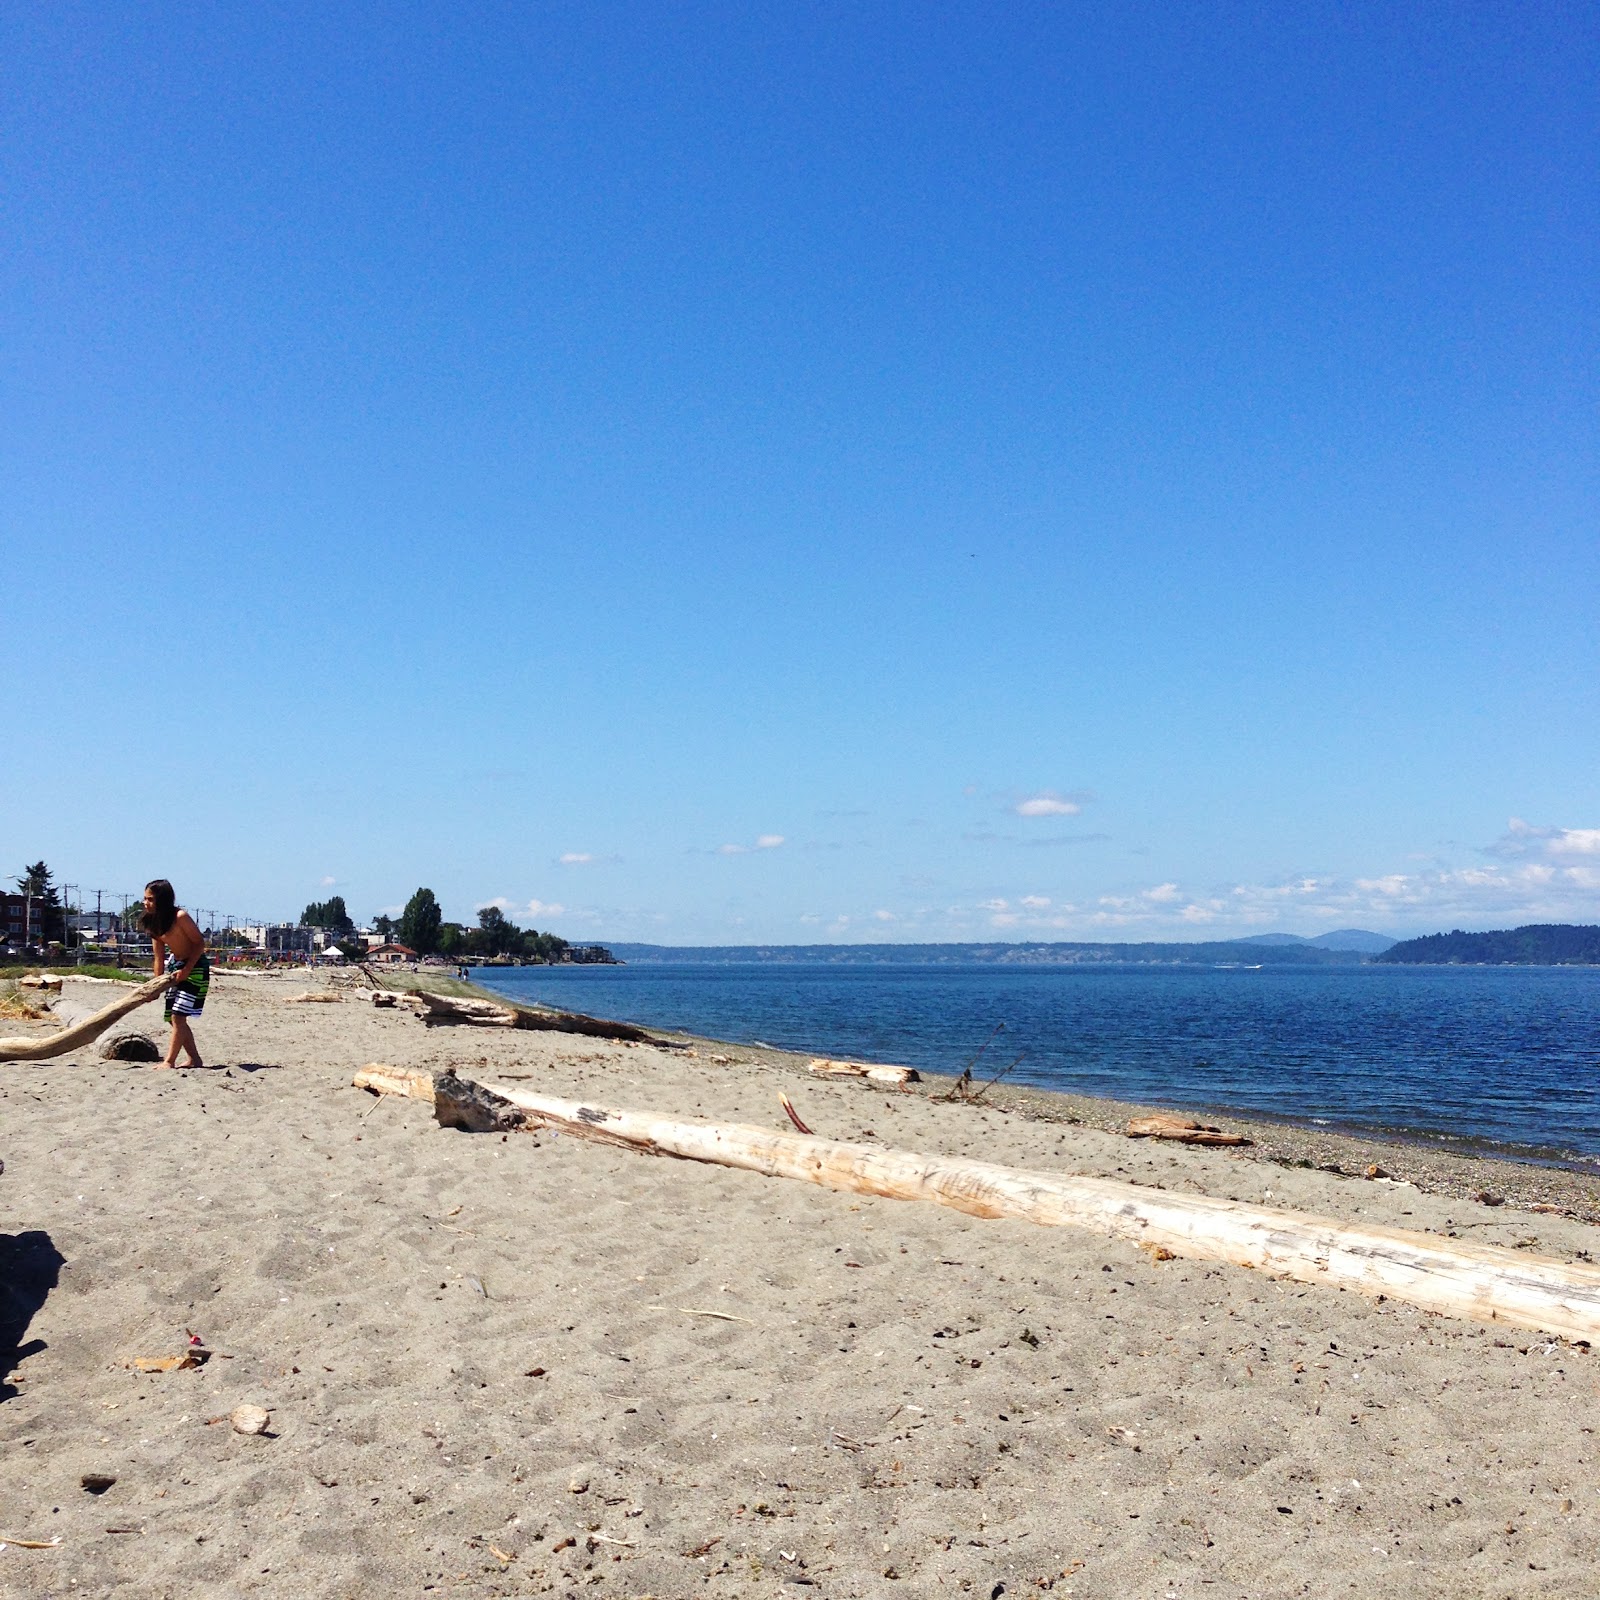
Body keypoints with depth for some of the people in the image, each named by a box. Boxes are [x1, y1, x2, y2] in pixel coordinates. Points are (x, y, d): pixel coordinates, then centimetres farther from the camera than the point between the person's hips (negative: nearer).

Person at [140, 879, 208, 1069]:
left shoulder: (180, 917, -21)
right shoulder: (153, 924, 1)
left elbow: (199, 943, -17)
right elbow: (159, 957, 5)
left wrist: (186, 970, -20)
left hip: (196, 967, -9)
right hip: (175, 965, 9)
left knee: (178, 1016, -13)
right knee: (173, 1017, 9)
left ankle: (169, 1061, -9)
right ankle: (195, 1059, 18)